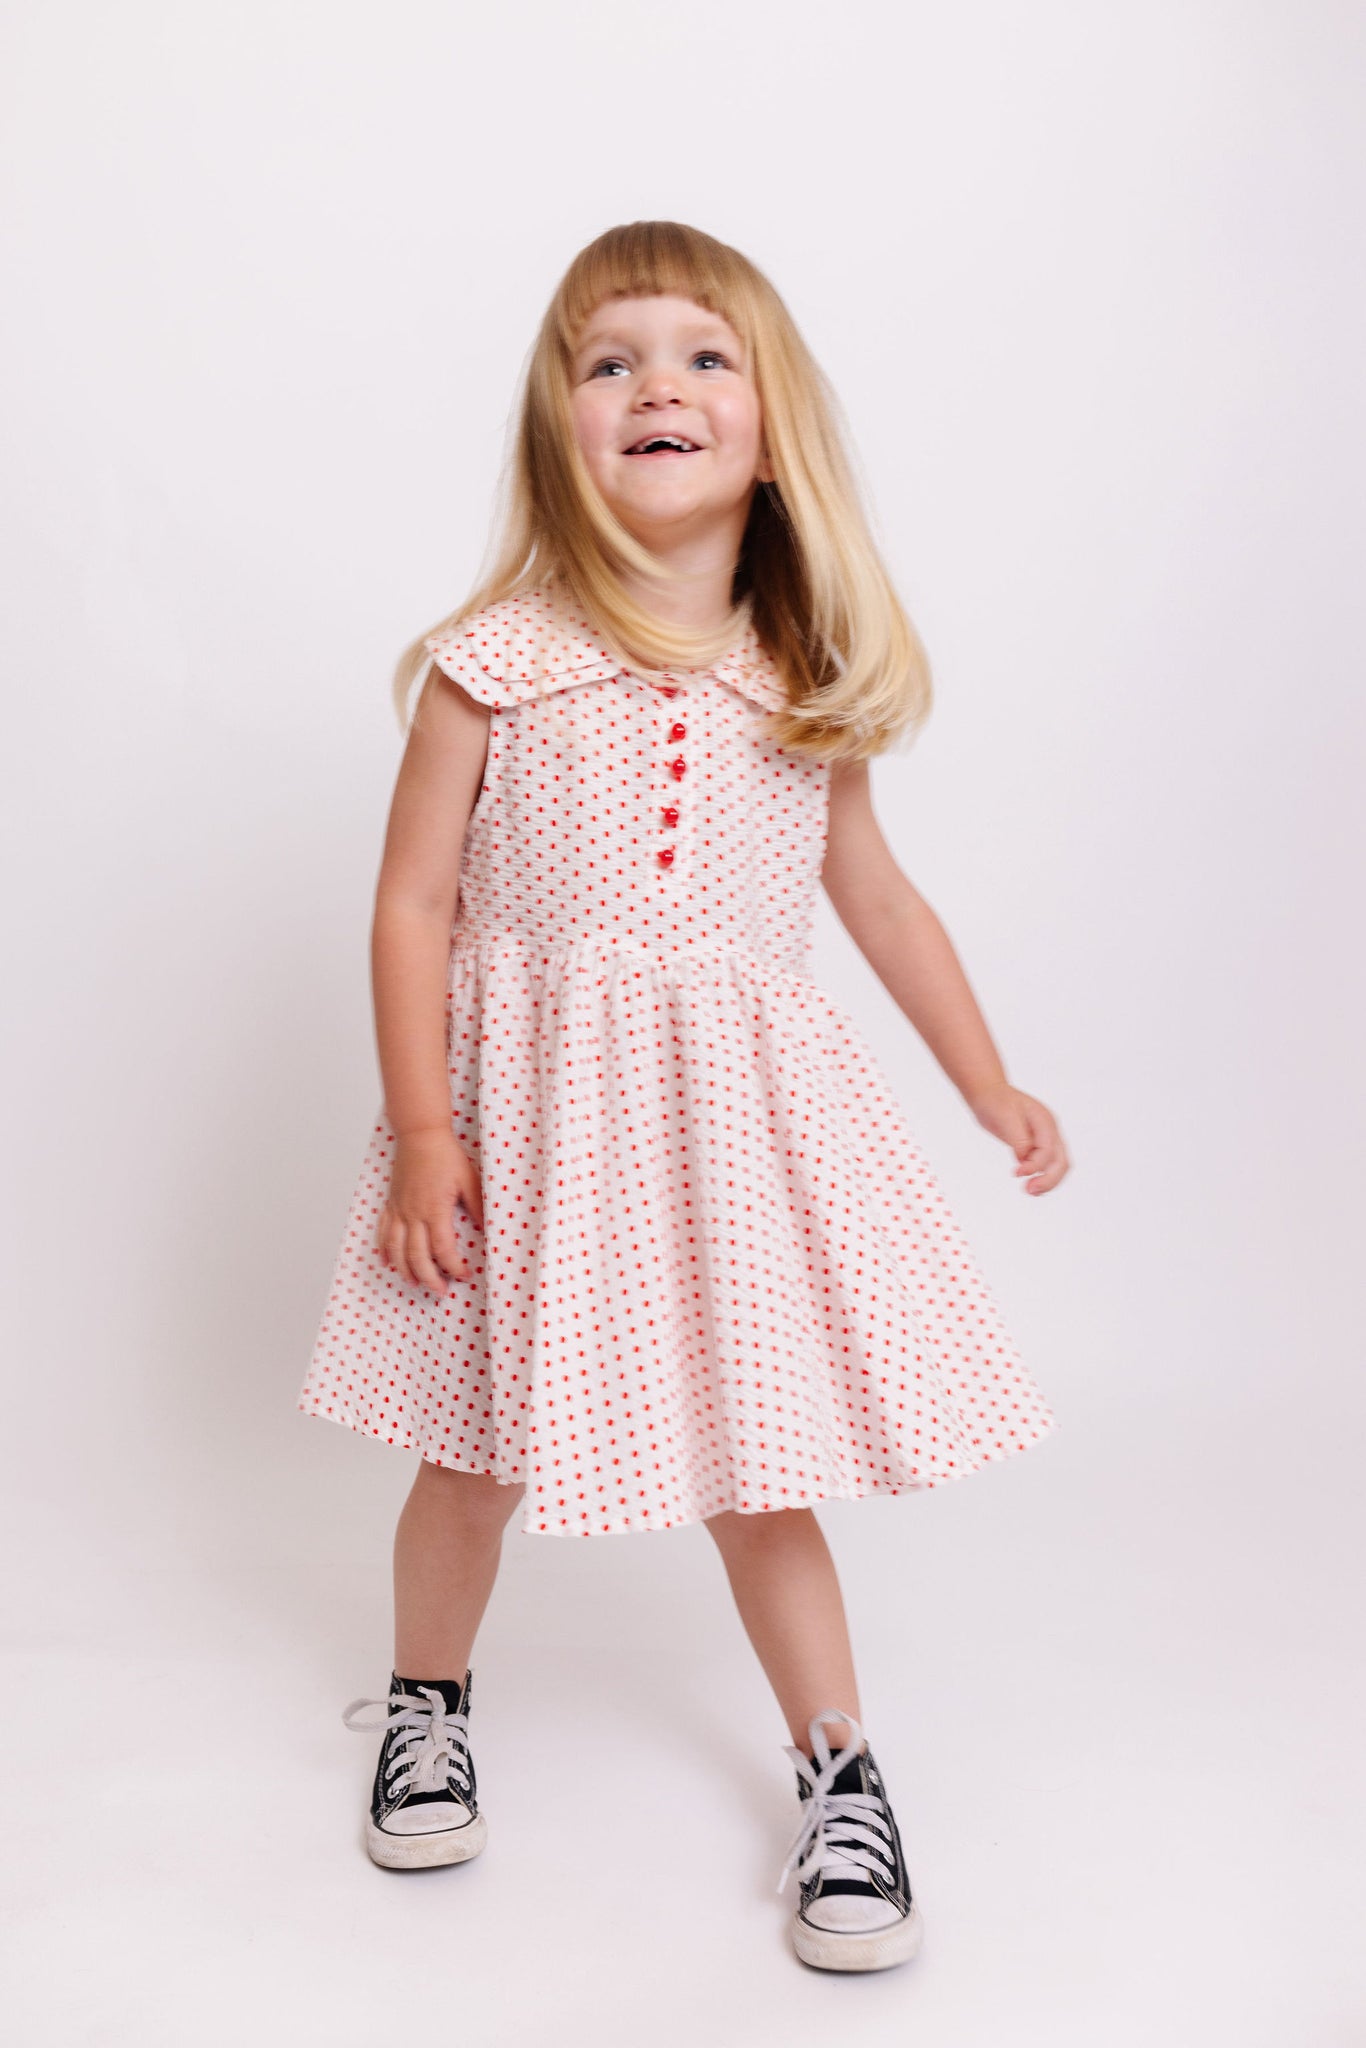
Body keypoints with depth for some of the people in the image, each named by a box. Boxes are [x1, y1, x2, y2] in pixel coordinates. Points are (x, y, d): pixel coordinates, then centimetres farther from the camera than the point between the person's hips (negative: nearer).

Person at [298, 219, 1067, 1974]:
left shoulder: (805, 685, 2)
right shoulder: (496, 665, -8)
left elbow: (877, 896, 13)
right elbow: (414, 903, -5)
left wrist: (992, 1088, 15)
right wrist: (422, 1129, -10)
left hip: (740, 1118, 2)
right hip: (530, 1114, -1)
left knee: (761, 1465, 7)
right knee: (481, 1451, 13)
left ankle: (839, 1775, 27)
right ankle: (425, 1702, 41)